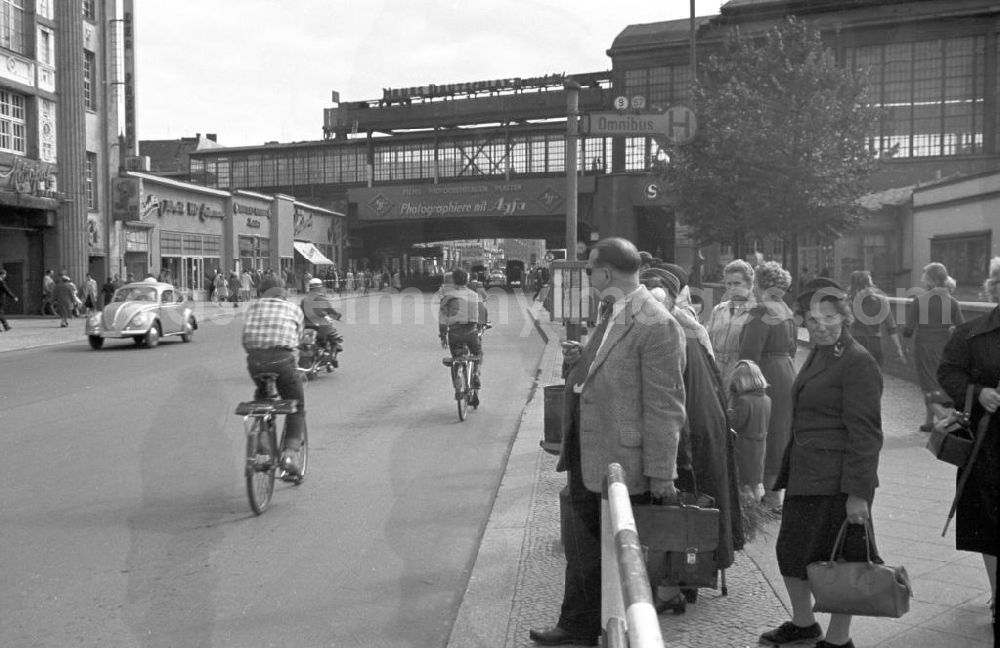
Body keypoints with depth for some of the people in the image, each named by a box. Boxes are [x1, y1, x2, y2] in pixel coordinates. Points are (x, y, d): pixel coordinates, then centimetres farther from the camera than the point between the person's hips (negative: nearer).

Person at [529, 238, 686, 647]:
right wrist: (579, 361, 1)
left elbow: (664, 406, -20)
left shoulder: (655, 325, -20)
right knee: (579, 547, 20)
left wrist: (661, 474, -18)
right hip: (584, 454, 9)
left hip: (618, 461, -9)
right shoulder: (610, 314, 10)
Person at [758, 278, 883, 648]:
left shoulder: (858, 363, -15)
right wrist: (787, 472, 19)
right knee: (790, 553, 18)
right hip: (805, 476, 9)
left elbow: (866, 434, -18)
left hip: (837, 483, -9)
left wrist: (859, 492, -20)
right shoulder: (817, 357, 13)